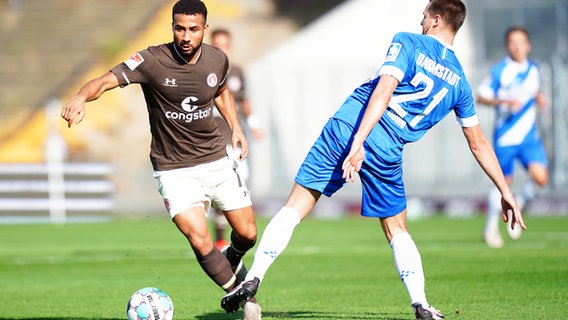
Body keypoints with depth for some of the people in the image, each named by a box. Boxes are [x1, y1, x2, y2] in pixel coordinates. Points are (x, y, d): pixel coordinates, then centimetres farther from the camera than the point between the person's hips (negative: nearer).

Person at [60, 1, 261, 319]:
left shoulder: (217, 59, -4)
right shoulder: (152, 61, -19)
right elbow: (108, 80, -32)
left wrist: (236, 128, 9)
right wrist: (81, 97, -52)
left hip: (216, 160, 4)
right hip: (174, 169, -4)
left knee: (247, 234, 7)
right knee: (200, 241, -20)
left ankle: (233, 263, 45)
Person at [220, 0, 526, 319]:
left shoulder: (407, 42, 4)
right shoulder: (459, 81, 15)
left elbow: (383, 91, -12)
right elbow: (479, 144, 19)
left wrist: (358, 141, -20)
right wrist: (506, 191, 26)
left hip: (346, 128, -2)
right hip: (387, 152, 2)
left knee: (294, 208, 2)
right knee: (398, 232, 20)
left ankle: (253, 278, -9)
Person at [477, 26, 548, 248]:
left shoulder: (533, 69, 7)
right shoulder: (500, 71, -8)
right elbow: (481, 97, -7)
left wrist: (539, 98, 3)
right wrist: (504, 101, -22)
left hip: (529, 136, 4)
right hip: (505, 136, -4)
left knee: (540, 178, -13)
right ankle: (491, 228, 21)